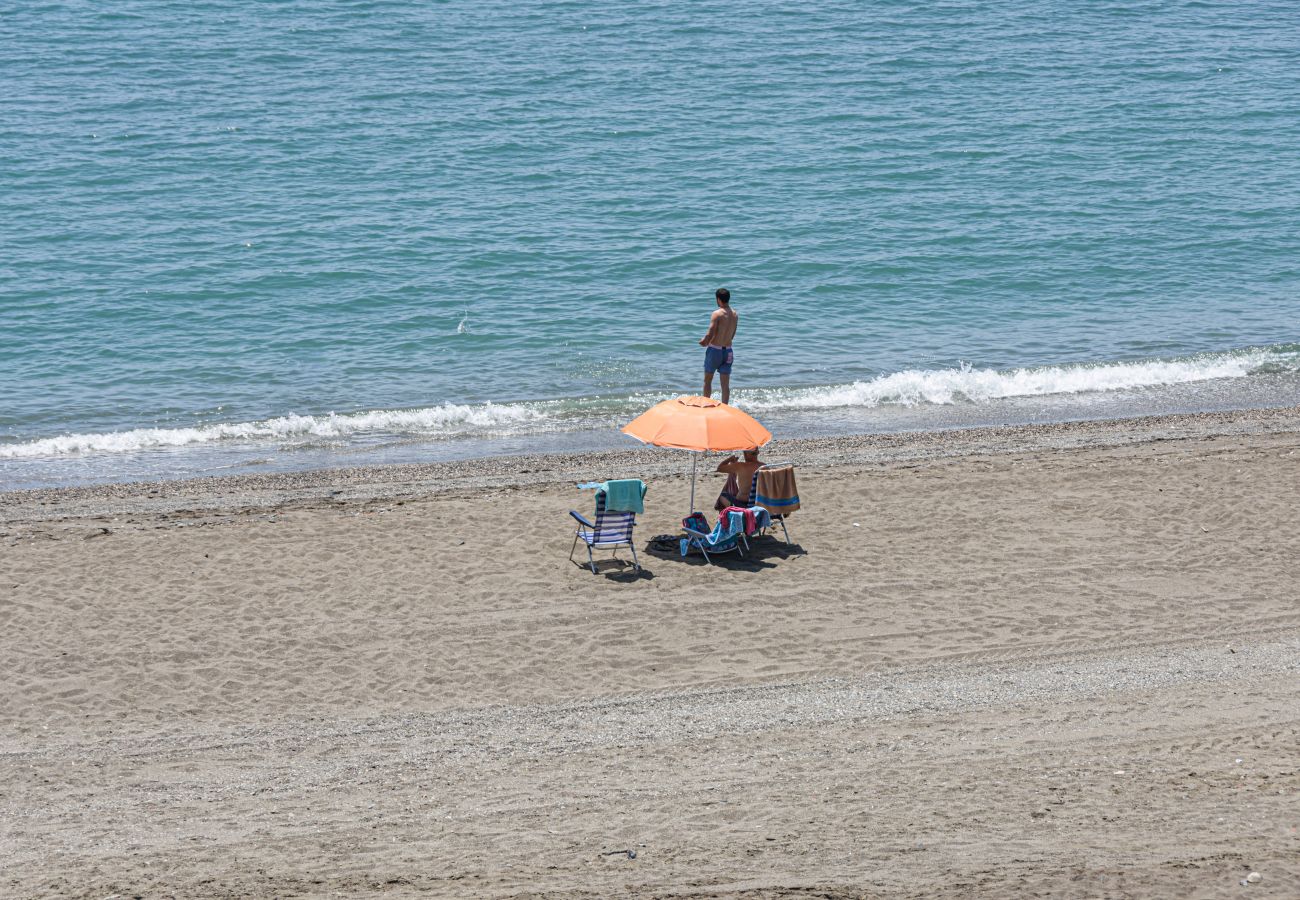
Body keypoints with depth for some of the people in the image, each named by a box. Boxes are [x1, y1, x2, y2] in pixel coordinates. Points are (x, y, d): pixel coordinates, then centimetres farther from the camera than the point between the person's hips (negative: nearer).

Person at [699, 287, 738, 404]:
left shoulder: (717, 314, -16)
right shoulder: (735, 315, 3)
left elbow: (710, 335, -19)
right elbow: (732, 335, 11)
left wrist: (704, 342, 1)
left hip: (714, 350, -5)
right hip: (727, 350, 5)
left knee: (707, 381, 12)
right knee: (725, 384, 6)